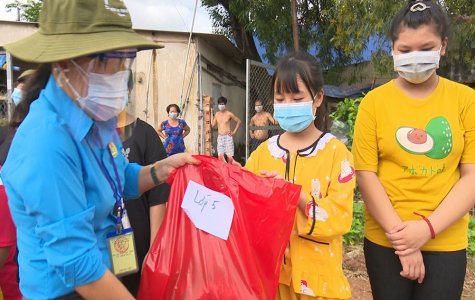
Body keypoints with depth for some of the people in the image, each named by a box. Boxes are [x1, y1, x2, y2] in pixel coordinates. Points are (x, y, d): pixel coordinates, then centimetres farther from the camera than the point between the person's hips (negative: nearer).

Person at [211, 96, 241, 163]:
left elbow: (239, 121, 6)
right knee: (220, 157, -4)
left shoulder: (229, 114, -1)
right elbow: (213, 125, 7)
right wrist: (211, 114, 9)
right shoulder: (217, 114, 10)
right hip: (220, 138, 4)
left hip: (228, 137, -4)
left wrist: (234, 132, 1)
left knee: (230, 157, -10)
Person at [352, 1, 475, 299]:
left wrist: (427, 227, -13)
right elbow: (365, 174, -7)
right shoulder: (374, 101, -4)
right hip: (385, 239, 0)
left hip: (446, 241, 1)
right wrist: (399, 232, -11)